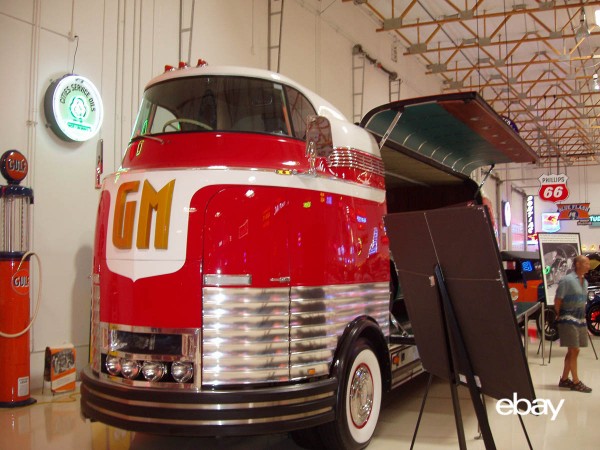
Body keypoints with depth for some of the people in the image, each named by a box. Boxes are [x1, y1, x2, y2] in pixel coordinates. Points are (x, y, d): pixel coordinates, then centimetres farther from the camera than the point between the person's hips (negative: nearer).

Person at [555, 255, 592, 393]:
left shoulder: (585, 282, 13)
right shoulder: (567, 280, -12)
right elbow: (557, 301, -10)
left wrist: (583, 318, 13)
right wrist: (560, 316, -5)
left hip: (580, 320, 8)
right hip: (568, 320, -8)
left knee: (573, 351, 11)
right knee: (574, 350, -6)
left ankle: (564, 380, 20)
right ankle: (576, 382, 1)